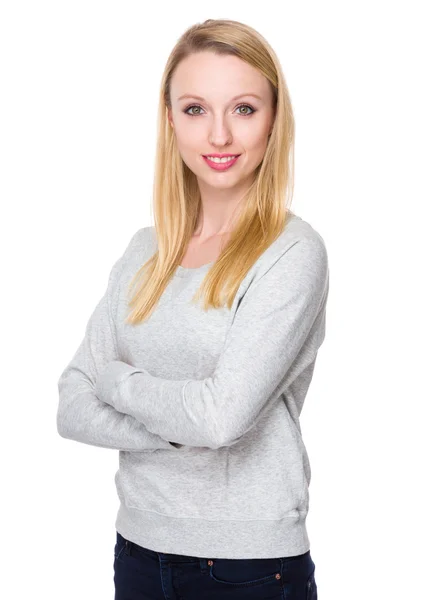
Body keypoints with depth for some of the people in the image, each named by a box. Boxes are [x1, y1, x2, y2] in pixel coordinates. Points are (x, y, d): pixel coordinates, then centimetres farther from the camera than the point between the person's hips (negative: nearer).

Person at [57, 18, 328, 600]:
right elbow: (72, 409, 0)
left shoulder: (293, 252, -13)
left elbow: (223, 414, -22)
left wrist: (114, 377, -7)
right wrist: (187, 432, -15)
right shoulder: (145, 251, 4)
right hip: (139, 550, 5)